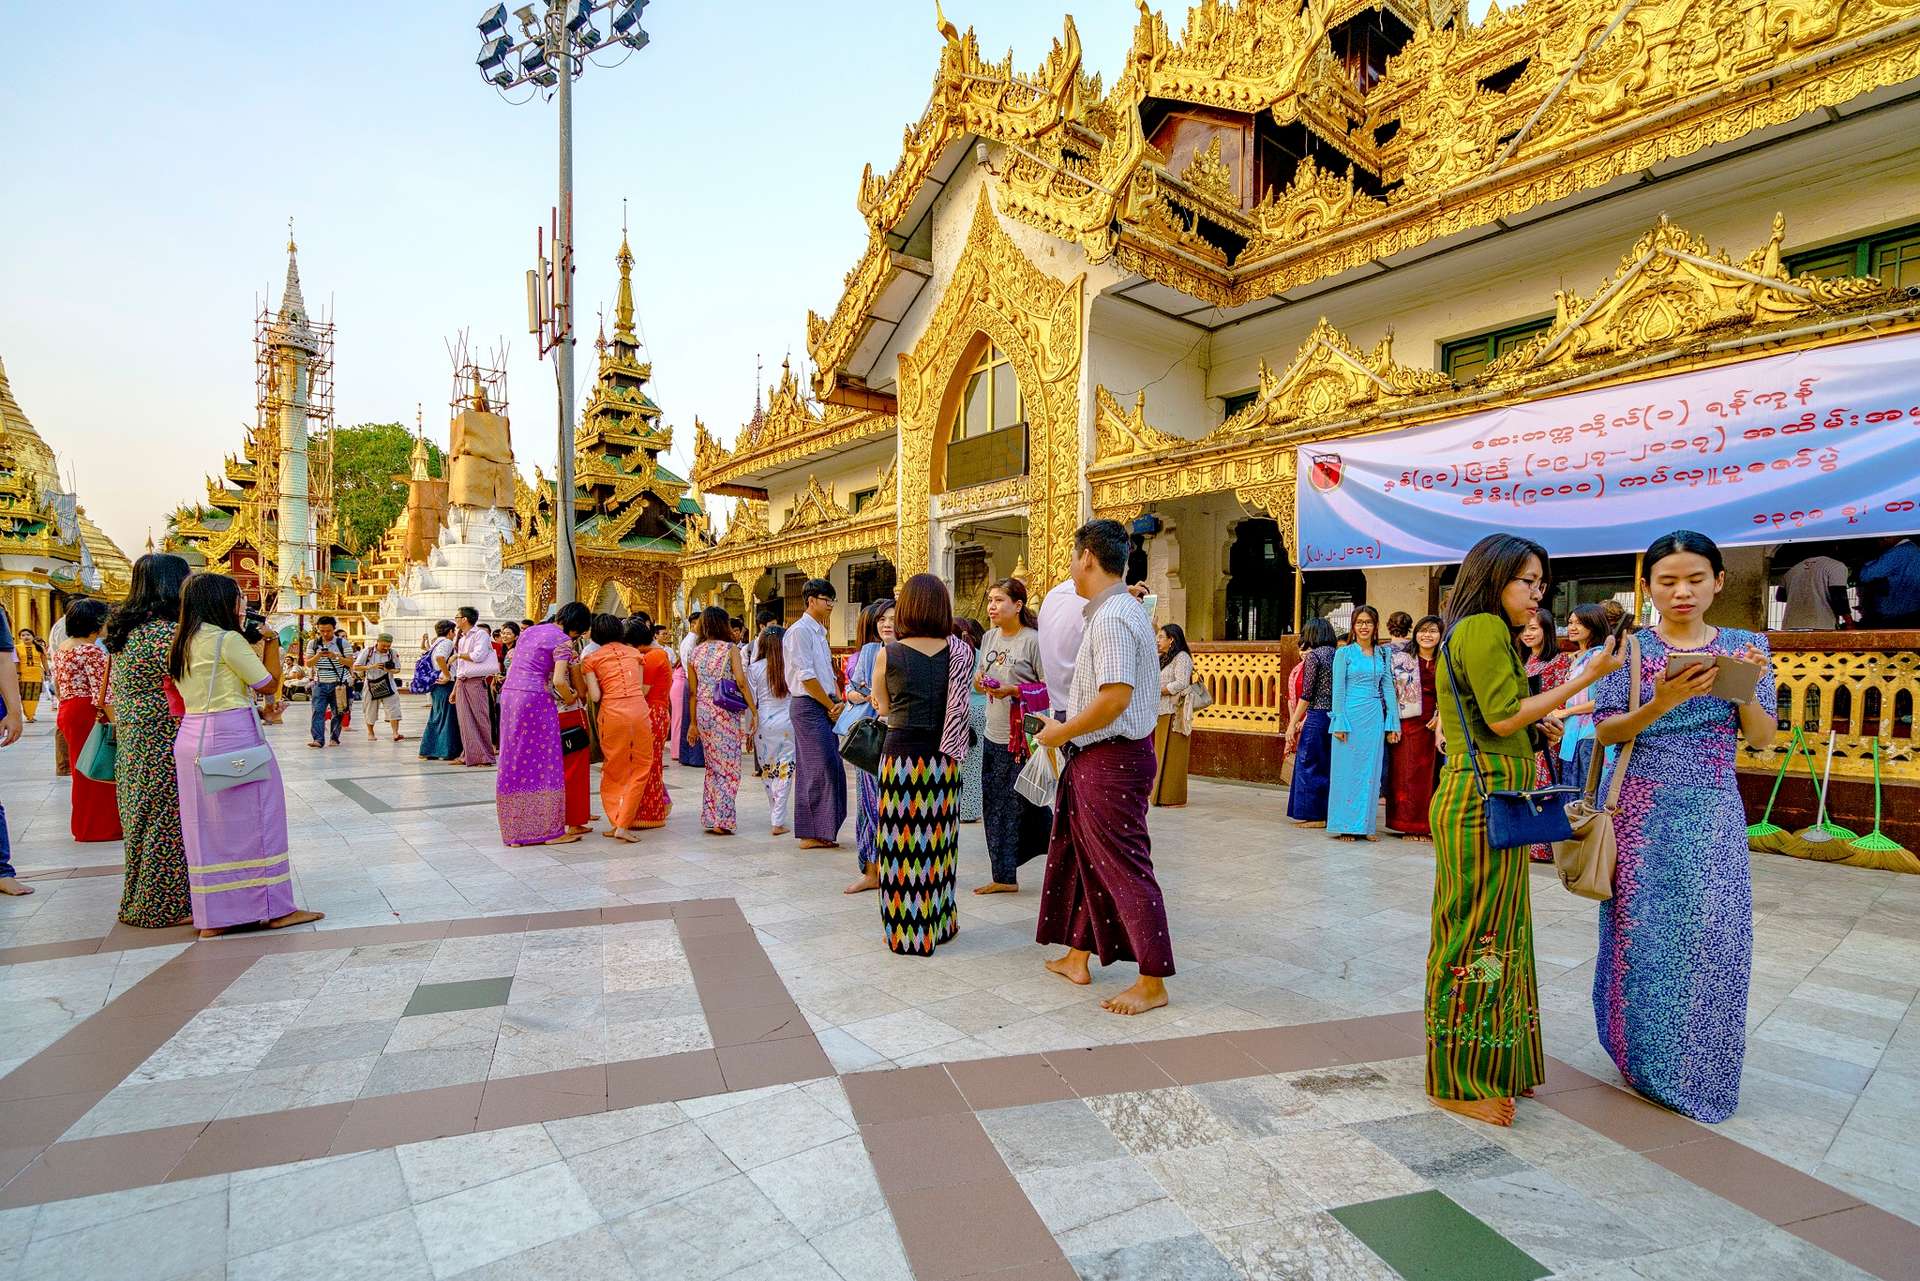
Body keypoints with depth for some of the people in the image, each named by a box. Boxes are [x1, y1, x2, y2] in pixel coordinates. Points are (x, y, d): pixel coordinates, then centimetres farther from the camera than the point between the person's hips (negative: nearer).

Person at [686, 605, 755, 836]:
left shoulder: (695, 653, 9)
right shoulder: (730, 649, -5)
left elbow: (692, 692, 12)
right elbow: (741, 682, -15)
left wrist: (693, 722, 18)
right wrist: (754, 711, -11)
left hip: (703, 712, 5)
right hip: (726, 713, -5)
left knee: (712, 767, 16)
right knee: (729, 767, 1)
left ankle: (709, 818, 19)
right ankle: (721, 821, 0)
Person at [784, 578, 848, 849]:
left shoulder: (819, 632, 18)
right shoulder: (799, 631, -11)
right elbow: (806, 676, -17)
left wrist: (838, 702, 1)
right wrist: (831, 705, -11)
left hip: (825, 707, 9)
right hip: (809, 706, -9)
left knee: (831, 768, 10)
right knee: (821, 768, -8)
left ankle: (819, 832, 18)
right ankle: (811, 834, 0)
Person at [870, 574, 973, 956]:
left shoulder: (889, 655, -6)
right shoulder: (959, 652, -1)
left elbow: (881, 707, 5)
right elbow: (960, 704, 4)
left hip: (902, 754, -3)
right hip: (945, 756, 3)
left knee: (902, 842, 5)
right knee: (938, 840, 13)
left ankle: (904, 931, 14)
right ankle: (939, 923, 24)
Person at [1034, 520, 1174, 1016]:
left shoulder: (1111, 617, -20)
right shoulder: (1126, 609, 13)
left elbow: (1115, 698, -28)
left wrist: (1060, 732, -16)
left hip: (1111, 759, -11)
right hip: (1095, 758, 11)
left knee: (1124, 864, -2)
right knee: (1084, 854, 19)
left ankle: (1152, 983, 11)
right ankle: (1077, 957, 33)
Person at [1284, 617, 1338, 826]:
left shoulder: (1313, 655, -9)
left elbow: (1307, 695, -12)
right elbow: (1334, 692, 10)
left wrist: (1293, 723, -8)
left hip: (1316, 718, -7)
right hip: (1334, 718, 7)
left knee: (1310, 765, 1)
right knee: (1328, 767, 14)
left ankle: (1316, 815, 4)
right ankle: (1328, 812, 20)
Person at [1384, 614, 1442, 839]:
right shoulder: (1400, 658, 1)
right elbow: (1390, 691, -2)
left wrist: (1440, 717, -2)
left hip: (1432, 725, 3)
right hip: (1407, 723, -3)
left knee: (1428, 774, 6)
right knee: (1406, 773, -2)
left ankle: (1425, 825, 15)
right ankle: (1408, 825, 6)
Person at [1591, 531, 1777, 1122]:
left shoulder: (1745, 647, 7)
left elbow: (1762, 739, 2)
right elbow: (1605, 732, -5)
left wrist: (1745, 689, -16)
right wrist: (1661, 703, -22)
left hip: (1713, 813, 2)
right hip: (1642, 810, -1)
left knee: (1713, 938, -2)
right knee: (1641, 934, 2)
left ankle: (1699, 1071, 15)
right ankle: (1645, 1059, 18)